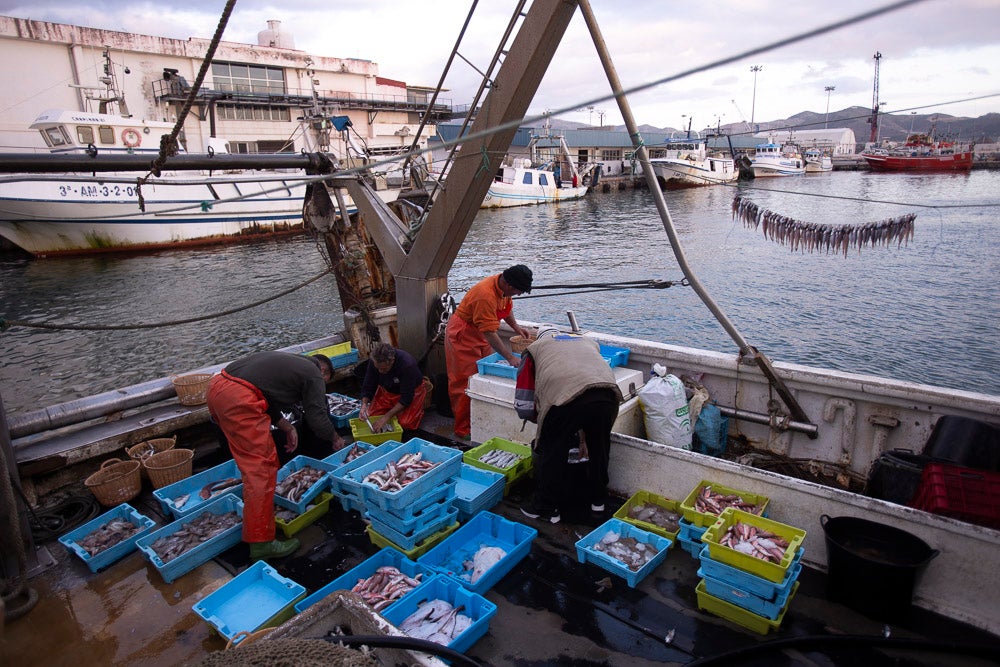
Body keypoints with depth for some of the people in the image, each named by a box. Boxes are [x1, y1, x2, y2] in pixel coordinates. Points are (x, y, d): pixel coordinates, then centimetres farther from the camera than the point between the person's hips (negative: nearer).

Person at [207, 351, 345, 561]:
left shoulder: (290, 362, 29)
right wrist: (336, 439, 20)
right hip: (238, 399, -10)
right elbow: (318, 418, 2)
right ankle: (261, 543, -4)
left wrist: (287, 427, 24)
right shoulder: (313, 374, 5)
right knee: (261, 467, -7)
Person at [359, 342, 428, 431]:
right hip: (387, 390, 5)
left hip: (411, 391, -4)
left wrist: (386, 417, -34)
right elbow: (368, 387, -11)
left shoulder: (407, 364, -38)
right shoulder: (374, 361, -24)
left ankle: (419, 406, 10)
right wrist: (364, 404, -32)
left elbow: (406, 398, -31)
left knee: (406, 423, -21)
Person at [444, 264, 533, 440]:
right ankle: (463, 430, 4)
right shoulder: (485, 295, -35)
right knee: (466, 384, -5)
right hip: (464, 335, -9)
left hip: (481, 335, 9)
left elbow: (507, 306, 16)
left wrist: (516, 326, 2)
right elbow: (490, 333, -35)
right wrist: (510, 357, -35)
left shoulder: (504, 287, -7)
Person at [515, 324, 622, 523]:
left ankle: (545, 509, 27)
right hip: (608, 394, 5)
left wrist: (543, 419, 39)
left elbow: (523, 406, 20)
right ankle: (598, 499, 46)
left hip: (567, 398, -4)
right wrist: (583, 433, 45)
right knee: (599, 448, 27)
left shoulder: (534, 348, 26)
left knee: (551, 453, 16)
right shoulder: (588, 341, 37)